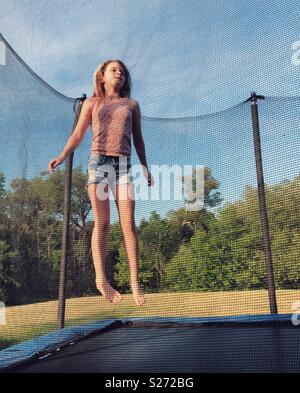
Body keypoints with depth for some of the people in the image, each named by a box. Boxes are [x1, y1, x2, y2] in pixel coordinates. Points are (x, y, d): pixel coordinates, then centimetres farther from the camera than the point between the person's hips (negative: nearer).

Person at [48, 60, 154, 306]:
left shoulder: (131, 104, 21)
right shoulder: (92, 103, 18)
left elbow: (138, 139, 21)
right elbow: (77, 135, 12)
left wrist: (145, 167, 15)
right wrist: (62, 157, -3)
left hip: (124, 163, 1)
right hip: (99, 160, -1)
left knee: (128, 224, -10)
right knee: (102, 223, -6)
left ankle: (135, 281, -10)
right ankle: (101, 278, -6)